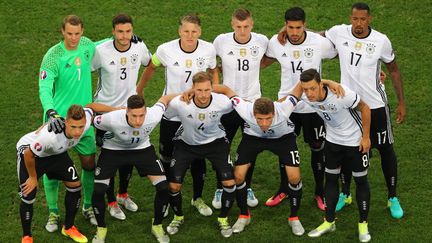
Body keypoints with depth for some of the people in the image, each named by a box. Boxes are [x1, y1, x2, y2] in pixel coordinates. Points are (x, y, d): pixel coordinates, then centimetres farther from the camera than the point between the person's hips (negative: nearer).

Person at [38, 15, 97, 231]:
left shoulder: (87, 45, -1)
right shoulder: (53, 56, -17)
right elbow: (44, 88, -26)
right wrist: (51, 112, -43)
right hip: (58, 119, -4)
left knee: (89, 163, 8)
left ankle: (88, 207, 28)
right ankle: (53, 213, 17)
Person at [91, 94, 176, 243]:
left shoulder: (153, 116, -34)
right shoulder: (112, 119, -39)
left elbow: (164, 99, -12)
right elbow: (91, 121, -17)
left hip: (142, 149, 2)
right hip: (113, 150, -1)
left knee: (163, 187, -9)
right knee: (98, 191, -12)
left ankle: (157, 226, 17)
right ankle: (101, 228, 16)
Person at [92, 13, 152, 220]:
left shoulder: (139, 47, -11)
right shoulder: (101, 50, -21)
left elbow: (150, 63, 13)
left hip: (130, 108, 4)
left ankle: (123, 194, 35)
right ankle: (111, 202, 21)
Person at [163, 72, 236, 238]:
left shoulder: (223, 102, -29)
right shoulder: (179, 104, -32)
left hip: (215, 142, 0)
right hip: (186, 143, 0)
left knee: (229, 183, -10)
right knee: (173, 186, -5)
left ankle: (223, 218, 18)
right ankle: (178, 217, 27)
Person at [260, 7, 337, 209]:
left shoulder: (320, 43, -19)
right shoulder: (276, 43, -12)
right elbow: (264, 61, 9)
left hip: (313, 106, -2)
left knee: (317, 148, 10)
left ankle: (320, 192, 28)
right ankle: (283, 189, 33)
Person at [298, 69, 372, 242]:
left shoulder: (342, 94, -35)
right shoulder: (305, 98, -20)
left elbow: (365, 109, -19)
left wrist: (366, 137, -15)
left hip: (355, 141, -5)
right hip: (332, 141, 5)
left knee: (361, 181, 5)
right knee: (331, 179, 10)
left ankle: (363, 224, 18)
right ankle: (329, 222, 23)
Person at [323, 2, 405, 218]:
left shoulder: (381, 41, -13)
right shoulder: (339, 33, -11)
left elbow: (393, 70, 0)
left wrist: (401, 102, 0)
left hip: (375, 105, -1)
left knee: (386, 149, 7)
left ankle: (393, 198, 22)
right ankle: (345, 194, 32)